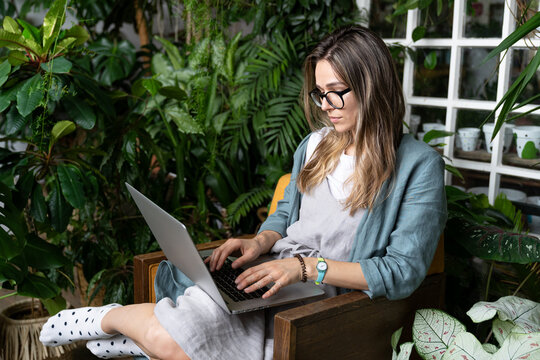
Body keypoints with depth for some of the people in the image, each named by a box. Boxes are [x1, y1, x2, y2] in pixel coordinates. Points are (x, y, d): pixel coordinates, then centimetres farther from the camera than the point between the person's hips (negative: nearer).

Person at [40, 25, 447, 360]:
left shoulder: (419, 165, -6)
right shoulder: (314, 145, 14)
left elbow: (405, 271, -12)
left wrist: (307, 266, -20)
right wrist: (261, 243, -1)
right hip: (270, 271, 6)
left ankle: (112, 320, 7)